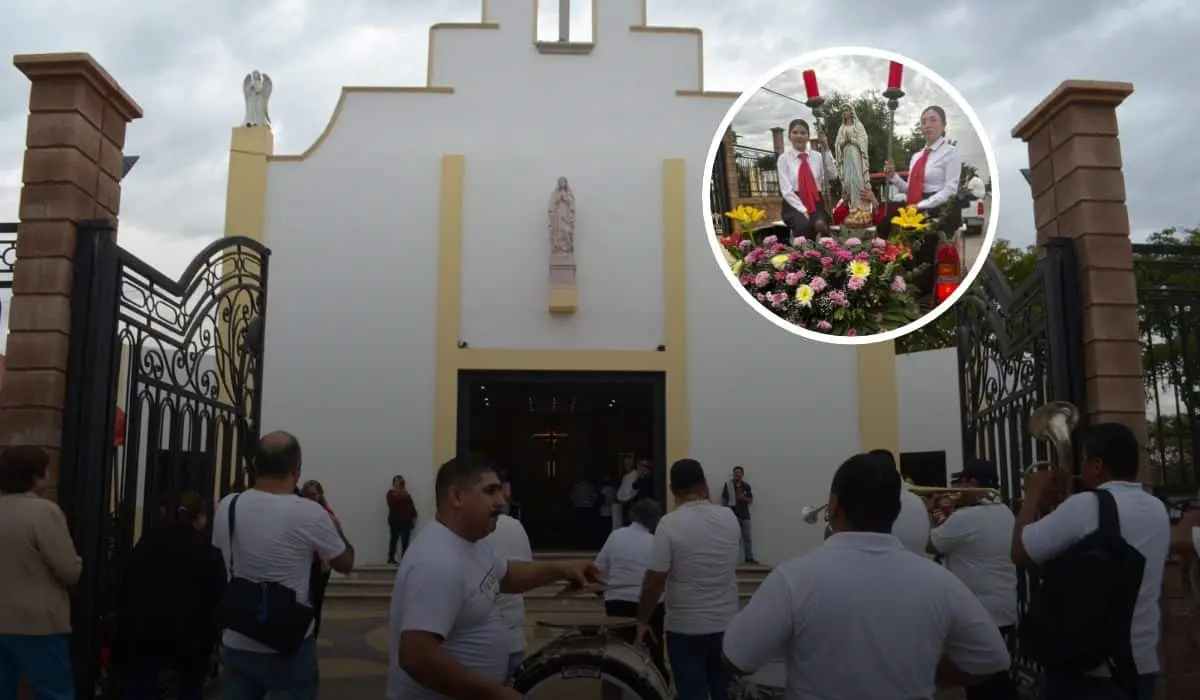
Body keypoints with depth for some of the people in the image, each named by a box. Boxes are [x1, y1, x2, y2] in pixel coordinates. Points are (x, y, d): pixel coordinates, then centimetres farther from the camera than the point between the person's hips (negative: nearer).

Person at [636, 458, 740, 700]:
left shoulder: (670, 523, -16)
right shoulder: (729, 518, -2)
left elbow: (655, 580, -16)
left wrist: (643, 621, -3)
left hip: (686, 627, -4)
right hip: (727, 624, 4)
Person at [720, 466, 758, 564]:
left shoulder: (746, 486, 8)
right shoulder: (728, 485, -1)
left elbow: (751, 501, 11)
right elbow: (724, 500, 0)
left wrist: (744, 498, -10)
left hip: (744, 515, 3)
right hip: (732, 515, -3)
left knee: (747, 537, 4)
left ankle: (749, 558, 10)